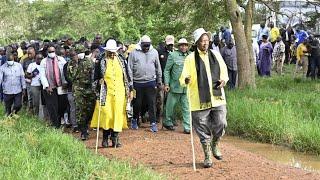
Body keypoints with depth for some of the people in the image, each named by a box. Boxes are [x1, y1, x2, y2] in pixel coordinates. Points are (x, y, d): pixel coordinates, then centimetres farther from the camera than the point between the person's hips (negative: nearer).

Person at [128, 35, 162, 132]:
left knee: (151, 103, -2)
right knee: (137, 103, 9)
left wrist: (159, 81, 12)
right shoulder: (134, 53, -1)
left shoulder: (154, 52, 6)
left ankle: (153, 123, 2)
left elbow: (158, 68, 12)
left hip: (150, 82, 1)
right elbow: (130, 68, 0)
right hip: (137, 83, -1)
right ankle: (134, 120, 29)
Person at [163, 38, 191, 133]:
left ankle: (187, 127, 5)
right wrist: (166, 84, -5)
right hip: (175, 86, -2)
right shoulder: (173, 55, -1)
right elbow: (167, 70, 0)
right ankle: (168, 122, 27)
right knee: (170, 105, 8)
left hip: (187, 87, 2)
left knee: (186, 107, 1)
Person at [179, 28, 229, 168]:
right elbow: (183, 79, -7)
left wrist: (224, 80, -3)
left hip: (217, 98, 3)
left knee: (221, 124, 3)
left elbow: (224, 71, 19)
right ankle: (207, 156, 18)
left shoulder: (216, 55, 8)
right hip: (200, 100, -3)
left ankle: (214, 146, 31)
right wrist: (186, 80, -30)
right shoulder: (190, 58, -4)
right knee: (203, 130, 4)